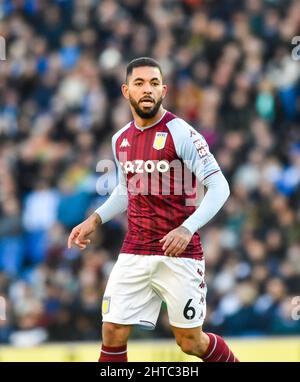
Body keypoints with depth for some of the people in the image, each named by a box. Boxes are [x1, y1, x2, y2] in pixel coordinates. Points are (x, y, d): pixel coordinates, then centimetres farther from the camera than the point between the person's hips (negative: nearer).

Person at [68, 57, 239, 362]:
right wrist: (95, 220, 12)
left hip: (179, 254, -5)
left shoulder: (180, 133, -11)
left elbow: (219, 187, -13)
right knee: (113, 334, -4)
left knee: (190, 342, 3)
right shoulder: (120, 139, 9)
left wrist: (187, 228, -25)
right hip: (134, 254, 5)